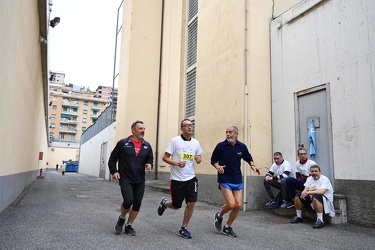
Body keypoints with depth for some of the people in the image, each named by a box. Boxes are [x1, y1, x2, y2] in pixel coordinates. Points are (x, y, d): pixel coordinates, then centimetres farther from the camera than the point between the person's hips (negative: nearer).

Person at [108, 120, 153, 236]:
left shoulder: (147, 145, 6)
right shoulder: (123, 143, -4)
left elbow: (150, 159, 16)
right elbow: (112, 159, 3)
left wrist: (149, 165, -5)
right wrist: (114, 171, -6)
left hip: (140, 181, 4)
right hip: (125, 179, -4)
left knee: (137, 204, 4)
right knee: (128, 201, -17)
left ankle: (129, 226, 25)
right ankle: (121, 219, 16)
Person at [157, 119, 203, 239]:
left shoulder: (195, 142, 5)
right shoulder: (175, 141, -9)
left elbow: (198, 157, 18)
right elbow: (165, 157, -8)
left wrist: (199, 159, -7)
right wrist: (177, 163, -24)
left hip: (191, 178, 4)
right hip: (177, 179, -4)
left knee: (191, 203, -4)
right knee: (176, 205, 6)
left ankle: (183, 228, 15)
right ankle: (164, 203, 41)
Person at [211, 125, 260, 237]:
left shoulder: (242, 147, 2)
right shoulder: (220, 146, -6)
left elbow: (249, 158, 18)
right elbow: (213, 160, 3)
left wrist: (252, 166, -1)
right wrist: (218, 167, -17)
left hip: (237, 180, 4)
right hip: (225, 180, -4)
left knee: (238, 205, 1)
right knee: (231, 204, -14)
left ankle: (228, 227, 22)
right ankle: (219, 216, 18)